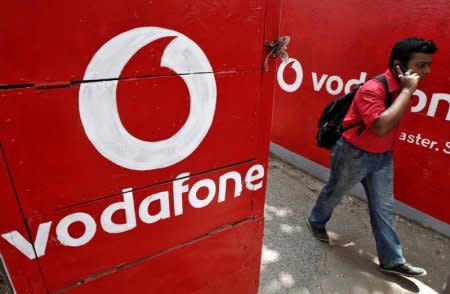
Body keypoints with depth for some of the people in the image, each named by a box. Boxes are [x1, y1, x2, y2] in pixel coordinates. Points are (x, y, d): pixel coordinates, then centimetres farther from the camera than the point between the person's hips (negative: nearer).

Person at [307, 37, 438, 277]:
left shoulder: (402, 88, 1)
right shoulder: (373, 89, -26)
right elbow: (381, 127, -39)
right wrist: (407, 91, -32)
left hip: (382, 156, 8)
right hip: (353, 155, -7)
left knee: (384, 207, 13)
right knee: (334, 193, 15)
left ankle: (392, 260, 26)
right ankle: (316, 221, 43)